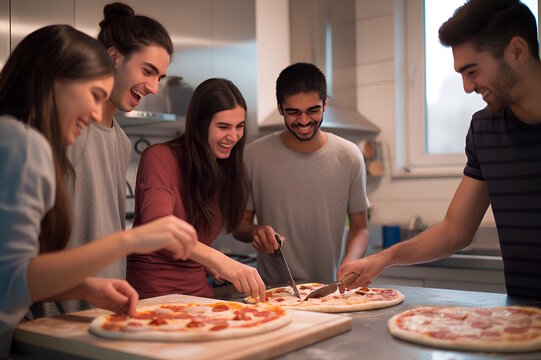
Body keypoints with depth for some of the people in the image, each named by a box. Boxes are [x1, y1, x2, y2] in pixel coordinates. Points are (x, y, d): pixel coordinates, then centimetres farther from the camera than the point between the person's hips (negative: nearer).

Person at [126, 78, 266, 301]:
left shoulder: (224, 167, 11)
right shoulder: (160, 158, -11)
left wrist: (205, 261, -1)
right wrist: (219, 260, -41)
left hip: (198, 290, 6)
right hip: (151, 295, -6)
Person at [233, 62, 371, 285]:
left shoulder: (349, 157, 1)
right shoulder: (253, 156, -2)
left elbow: (359, 227, 6)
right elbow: (239, 223, 7)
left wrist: (350, 261, -14)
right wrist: (255, 232, -15)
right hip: (272, 289, -1)